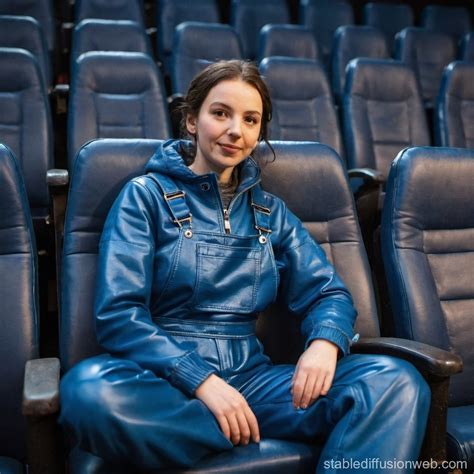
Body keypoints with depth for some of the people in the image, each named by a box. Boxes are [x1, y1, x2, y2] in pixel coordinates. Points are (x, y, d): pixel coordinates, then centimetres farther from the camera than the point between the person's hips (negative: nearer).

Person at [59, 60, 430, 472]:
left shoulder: (269, 212, 13)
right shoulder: (146, 196, 1)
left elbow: (327, 292, 10)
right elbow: (118, 313, -8)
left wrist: (325, 342, -13)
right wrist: (201, 379, -21)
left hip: (249, 377, 2)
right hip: (165, 381, -1)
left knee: (396, 382, -18)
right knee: (90, 389, -37)